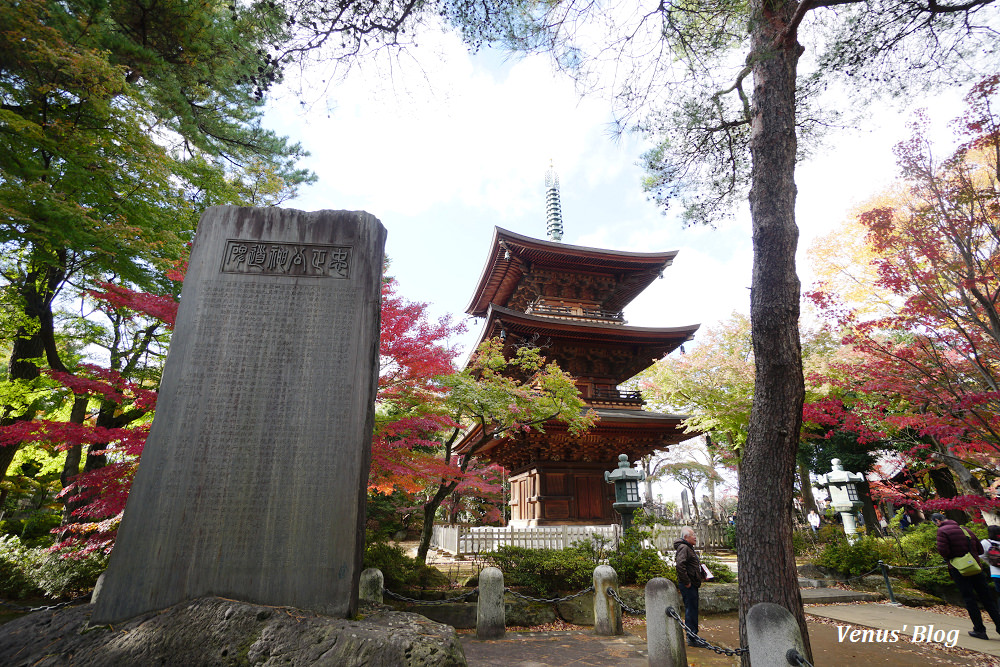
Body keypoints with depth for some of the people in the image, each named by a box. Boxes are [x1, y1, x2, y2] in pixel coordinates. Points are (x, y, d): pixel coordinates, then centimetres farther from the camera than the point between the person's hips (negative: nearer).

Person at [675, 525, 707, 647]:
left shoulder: (689, 548, 19)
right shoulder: (684, 548, -17)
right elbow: (680, 565, -29)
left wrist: (702, 575, 18)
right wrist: (686, 582, -24)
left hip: (692, 584, 11)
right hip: (688, 586, -11)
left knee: (692, 609, 16)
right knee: (691, 610, -6)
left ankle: (692, 636, 26)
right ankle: (691, 638, 1)